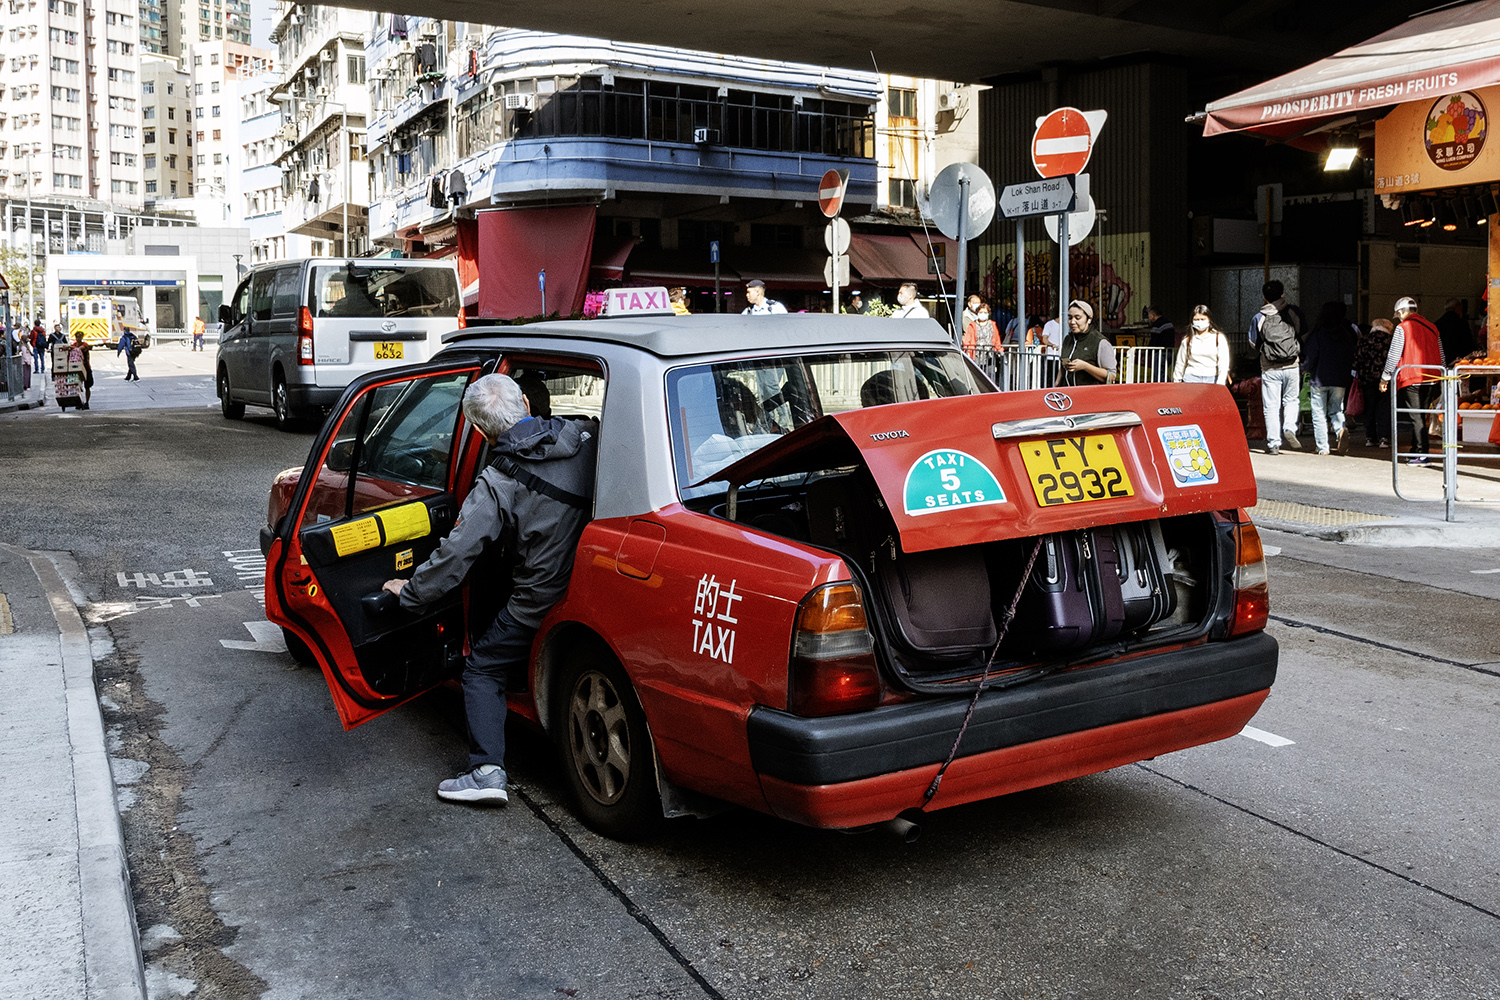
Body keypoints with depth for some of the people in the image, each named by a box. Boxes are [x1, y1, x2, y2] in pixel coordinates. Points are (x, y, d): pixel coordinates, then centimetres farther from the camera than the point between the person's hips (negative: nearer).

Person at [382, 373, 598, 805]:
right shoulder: (587, 436, -4)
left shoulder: (498, 483, -14)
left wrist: (411, 592, -2)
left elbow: (457, 552, -14)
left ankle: (487, 770, 2)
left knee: (482, 669, 12)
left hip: (541, 601, -5)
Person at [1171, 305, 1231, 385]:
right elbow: (1180, 364, 16)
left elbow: (1223, 363, -1)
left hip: (1212, 380, -1)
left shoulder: (1219, 338, 5)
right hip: (1191, 379, 1)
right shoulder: (1187, 340, 10)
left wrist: (1220, 384, -11)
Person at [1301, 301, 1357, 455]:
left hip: (1320, 379, -3)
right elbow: (1353, 356, 4)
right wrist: (1346, 371, 18)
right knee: (1336, 410, 17)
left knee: (1319, 413, 6)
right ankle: (1341, 429, -15)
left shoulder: (1317, 333, -9)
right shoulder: (1347, 334, 1)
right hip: (1340, 379, 3)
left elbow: (1310, 356, -10)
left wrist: (1305, 369, 10)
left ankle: (1322, 447, 2)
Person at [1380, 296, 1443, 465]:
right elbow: (1441, 355, 18)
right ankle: (1417, 452, 17)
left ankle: (1421, 455, -7)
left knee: (1415, 417, -5)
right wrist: (1438, 374, 26)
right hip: (1431, 379, 6)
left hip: (1410, 379, -6)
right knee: (1420, 416, 13)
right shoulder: (1431, 326, 14)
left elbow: (1394, 356, -7)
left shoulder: (1402, 328, -5)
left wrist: (1385, 378, 1)